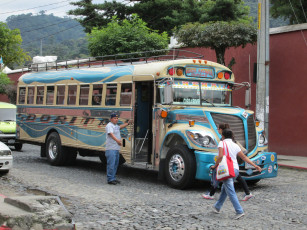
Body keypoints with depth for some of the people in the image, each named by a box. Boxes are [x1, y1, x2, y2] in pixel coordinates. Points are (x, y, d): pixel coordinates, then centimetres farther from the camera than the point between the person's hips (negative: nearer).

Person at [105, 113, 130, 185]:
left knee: (115, 164, 13)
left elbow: (120, 127, 44)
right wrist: (117, 140, -41)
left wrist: (127, 123, 48)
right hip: (111, 149, -10)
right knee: (111, 164, -11)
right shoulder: (109, 126, -10)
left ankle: (113, 178, 21)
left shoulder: (116, 126, 20)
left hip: (116, 148, 10)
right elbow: (111, 134, -27)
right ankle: (110, 179, -9)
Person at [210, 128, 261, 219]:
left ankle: (239, 211, -16)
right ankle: (217, 207, 34)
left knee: (231, 192, -9)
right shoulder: (235, 145, 16)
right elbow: (244, 157, 14)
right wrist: (255, 165, 16)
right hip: (236, 169, 7)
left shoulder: (222, 143, -2)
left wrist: (215, 166, -4)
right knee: (224, 189, 22)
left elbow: (220, 156, -16)